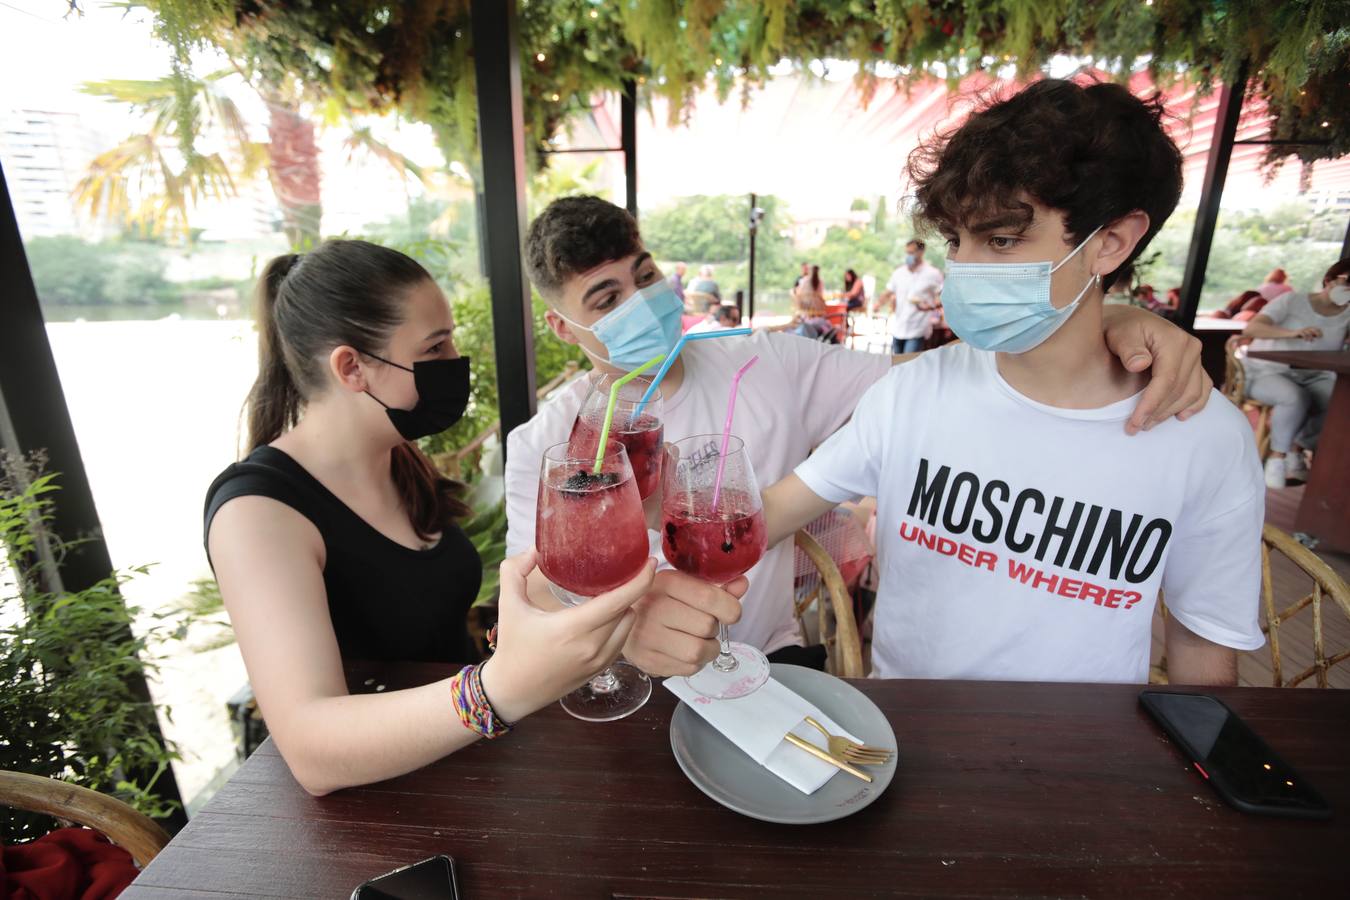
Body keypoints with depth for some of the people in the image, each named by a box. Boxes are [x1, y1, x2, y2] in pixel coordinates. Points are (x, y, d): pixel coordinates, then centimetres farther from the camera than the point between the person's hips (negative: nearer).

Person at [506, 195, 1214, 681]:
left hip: (768, 660, 1)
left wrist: (1105, 323, -24)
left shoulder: (767, 366, -5)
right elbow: (533, 597, -19)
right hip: (630, 686, 0)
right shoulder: (545, 444, -7)